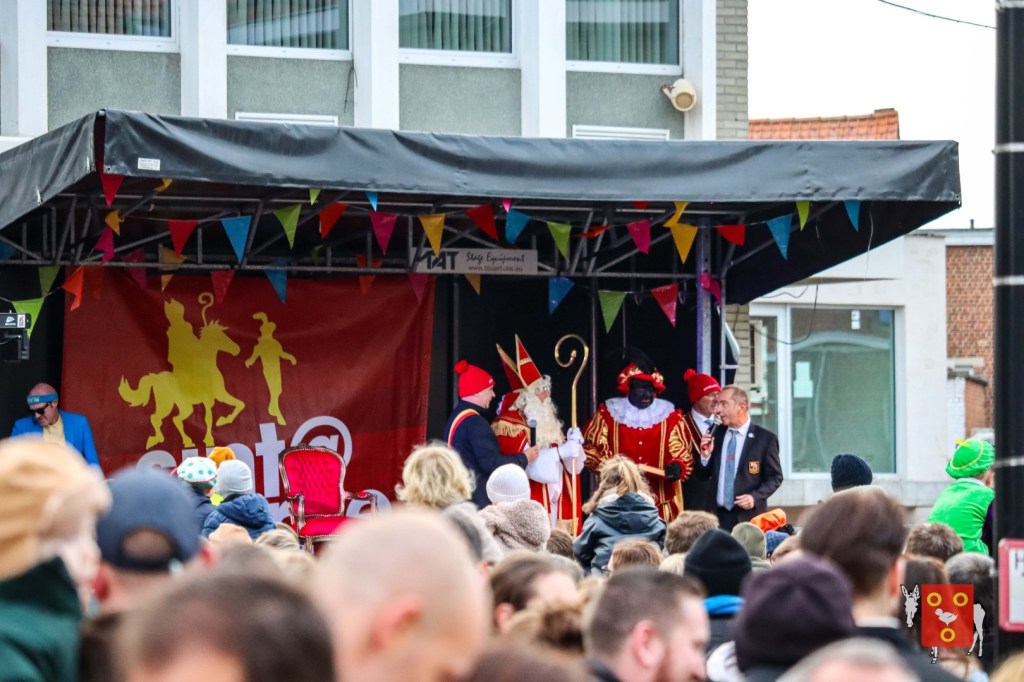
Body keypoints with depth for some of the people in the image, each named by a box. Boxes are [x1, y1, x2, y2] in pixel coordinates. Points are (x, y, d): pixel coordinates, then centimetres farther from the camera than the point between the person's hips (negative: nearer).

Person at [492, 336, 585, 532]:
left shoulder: (548, 423, 19)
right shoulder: (509, 424, -5)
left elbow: (572, 465, 17)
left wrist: (573, 444, -4)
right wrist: (561, 451, -23)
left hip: (555, 502, 8)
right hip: (529, 505, -8)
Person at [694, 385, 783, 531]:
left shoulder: (765, 438, -3)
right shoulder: (716, 434, 9)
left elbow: (775, 477, 0)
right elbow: (704, 475, 14)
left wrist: (755, 497, -15)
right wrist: (706, 456, -6)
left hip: (748, 516, -3)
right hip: (716, 515, 3)